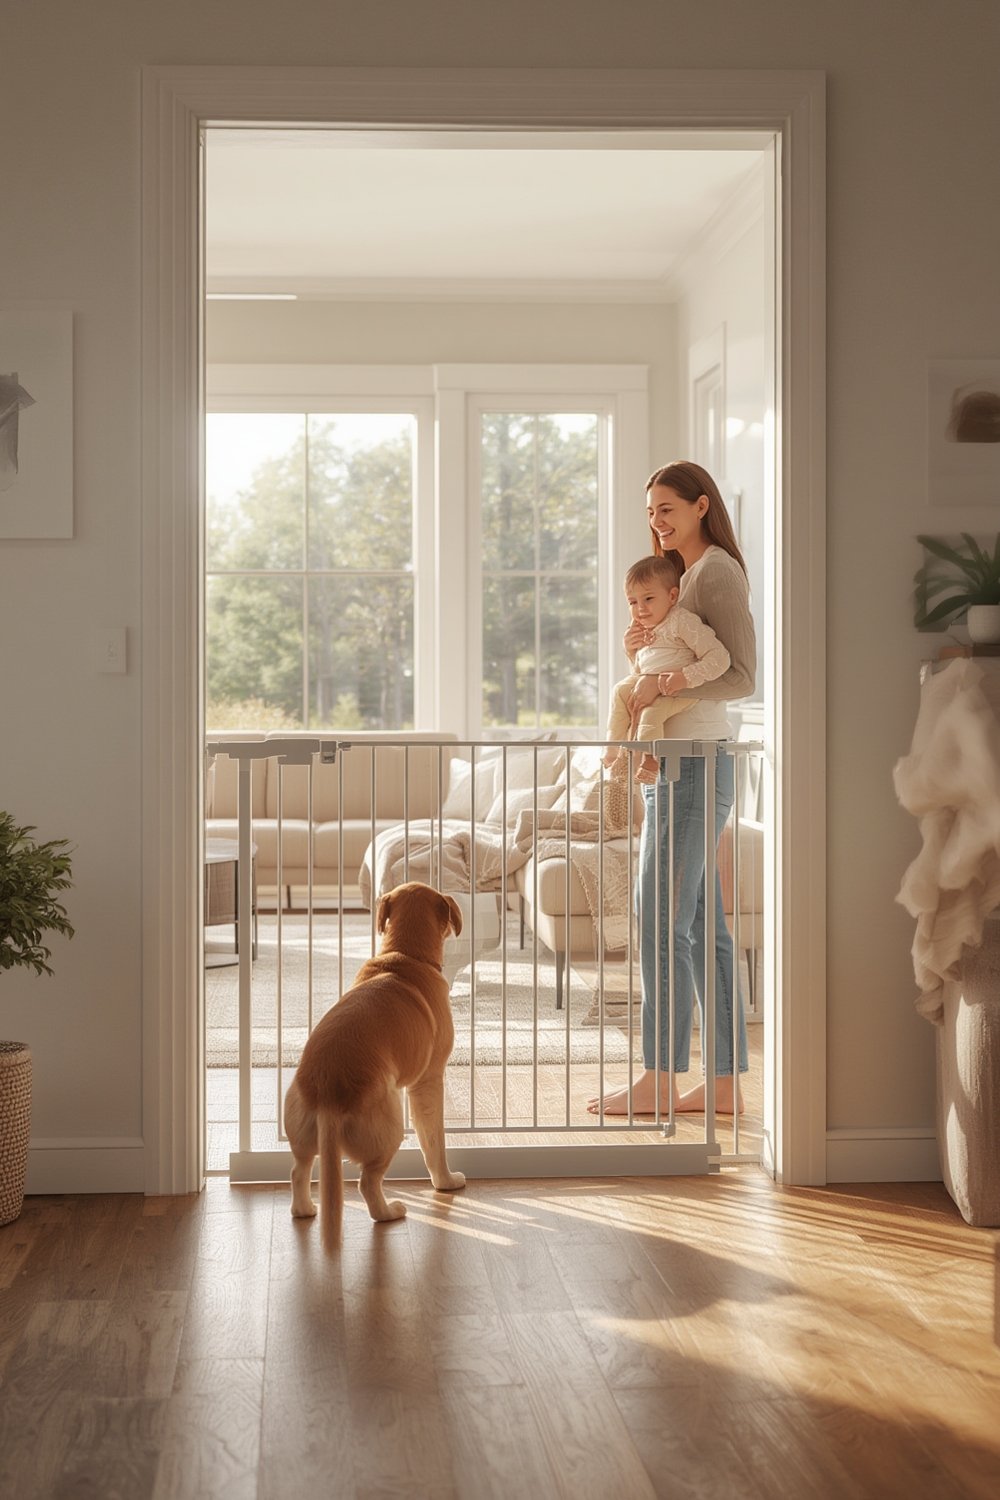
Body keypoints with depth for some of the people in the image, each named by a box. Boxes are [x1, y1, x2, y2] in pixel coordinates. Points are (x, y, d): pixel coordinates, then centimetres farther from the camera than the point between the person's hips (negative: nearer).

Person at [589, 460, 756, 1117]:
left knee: (662, 923, -7)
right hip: (677, 766, 10)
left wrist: (663, 686, -22)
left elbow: (742, 677, -16)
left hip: (694, 766, -10)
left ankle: (659, 1081, -1)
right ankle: (725, 1083, 12)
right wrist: (640, 648, 2)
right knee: (701, 927, 8)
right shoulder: (685, 574, 21)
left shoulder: (718, 571, -8)